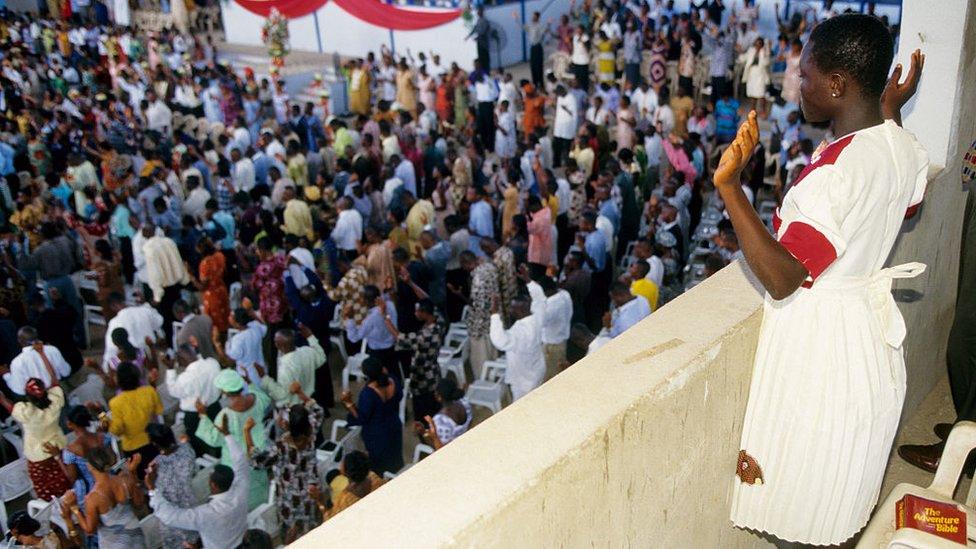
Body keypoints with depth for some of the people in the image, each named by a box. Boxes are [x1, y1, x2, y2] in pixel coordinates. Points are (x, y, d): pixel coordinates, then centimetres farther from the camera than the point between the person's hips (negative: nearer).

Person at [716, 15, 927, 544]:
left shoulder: (835, 169, -30)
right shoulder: (906, 148, -2)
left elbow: (781, 280, -34)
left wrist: (729, 186, -40)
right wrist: (891, 111, 23)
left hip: (818, 339, -9)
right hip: (869, 330, 9)